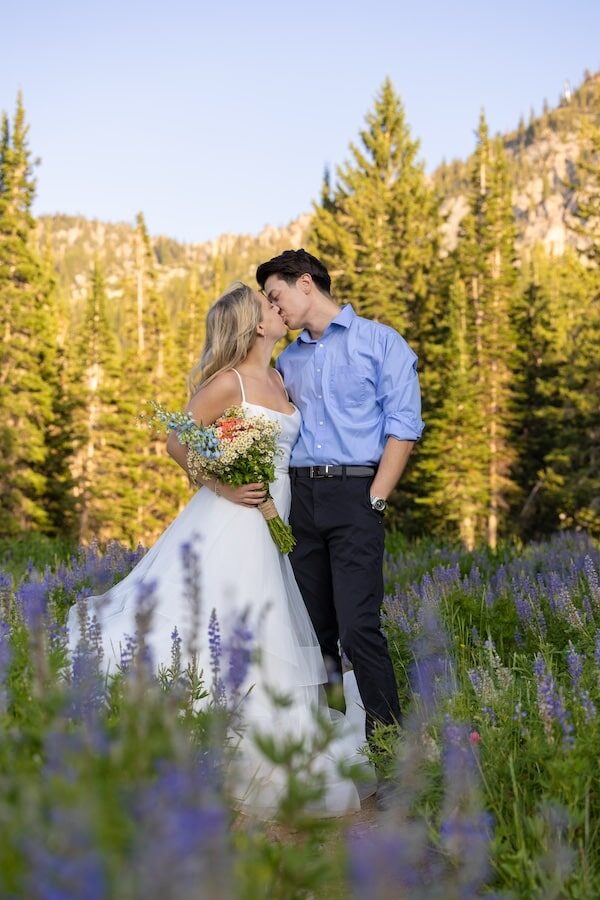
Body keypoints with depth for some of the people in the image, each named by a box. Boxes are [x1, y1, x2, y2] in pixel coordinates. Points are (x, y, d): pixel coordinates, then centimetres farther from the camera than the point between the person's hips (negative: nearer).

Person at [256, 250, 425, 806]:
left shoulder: (379, 342, 3)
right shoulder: (287, 360, 19)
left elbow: (403, 425, -3)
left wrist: (375, 498, -11)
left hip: (354, 494, -5)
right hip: (298, 496, 6)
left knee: (357, 627, -14)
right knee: (312, 627, 6)